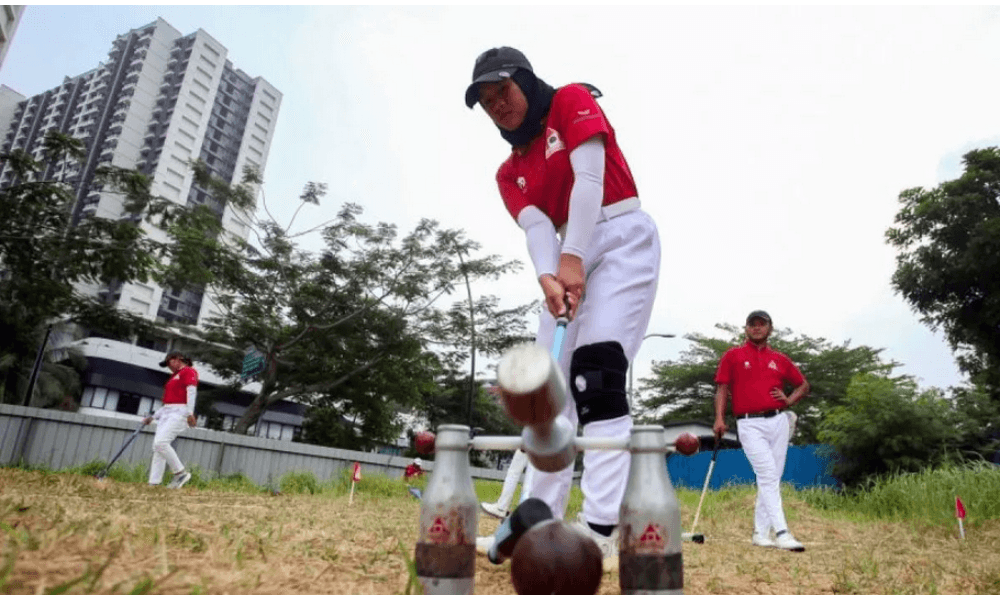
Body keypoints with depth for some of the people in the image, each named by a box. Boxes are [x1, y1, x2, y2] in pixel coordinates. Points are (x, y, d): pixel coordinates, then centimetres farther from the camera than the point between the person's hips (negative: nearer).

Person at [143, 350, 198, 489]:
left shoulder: (189, 371, 0)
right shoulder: (174, 376, 28)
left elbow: (191, 392, -14)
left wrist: (190, 413, -25)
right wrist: (153, 417, 26)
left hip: (179, 412, -9)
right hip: (166, 413, 9)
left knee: (160, 442, -23)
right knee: (157, 446, 0)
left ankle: (180, 472, -16)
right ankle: (154, 483, -3)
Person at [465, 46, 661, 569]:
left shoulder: (572, 101, 2)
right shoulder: (509, 173, 15)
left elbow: (588, 177, -12)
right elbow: (536, 226, -3)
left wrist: (572, 257, -23)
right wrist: (547, 276, -24)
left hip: (623, 238, -6)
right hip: (570, 260, 7)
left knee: (595, 371, -23)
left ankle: (600, 531, -24)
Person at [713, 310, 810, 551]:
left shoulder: (779, 359, 15)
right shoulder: (733, 355, 7)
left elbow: (803, 384, 25)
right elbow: (722, 388, 3)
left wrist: (789, 400, 5)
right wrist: (719, 418, -9)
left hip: (778, 421, 4)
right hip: (749, 424, -4)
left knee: (772, 478, 7)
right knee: (768, 476, -13)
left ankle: (760, 533, 17)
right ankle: (781, 533, -15)